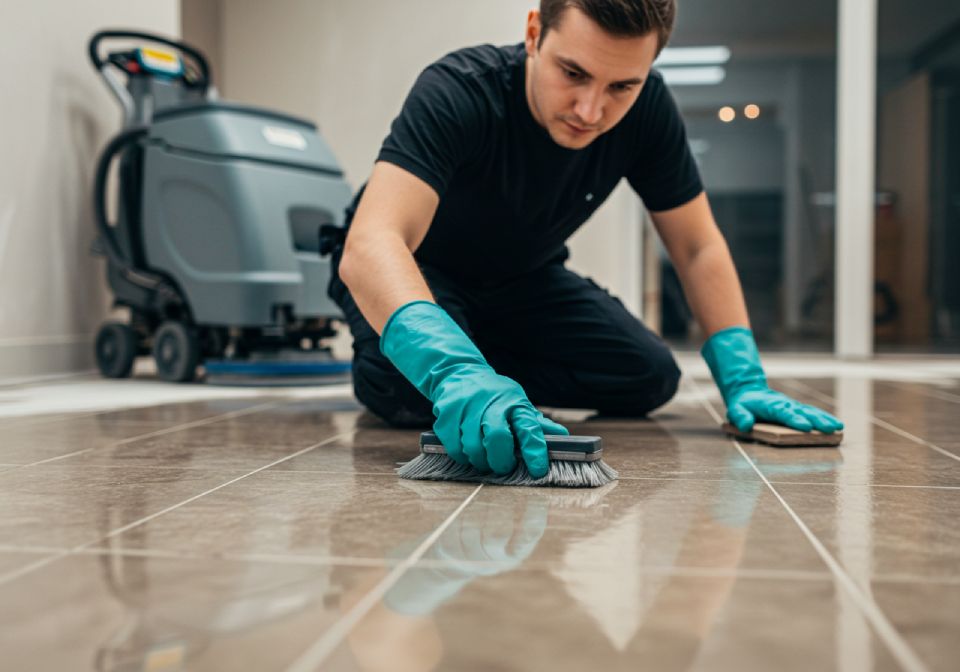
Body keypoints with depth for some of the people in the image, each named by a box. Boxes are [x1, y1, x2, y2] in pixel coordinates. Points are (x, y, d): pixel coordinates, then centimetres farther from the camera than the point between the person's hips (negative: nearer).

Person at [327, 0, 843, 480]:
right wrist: (454, 373, -65)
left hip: (522, 279, 5)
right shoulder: (458, 91, -34)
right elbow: (370, 245, -48)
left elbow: (698, 248, -12)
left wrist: (742, 378, -25)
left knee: (650, 376, -11)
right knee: (408, 389, -34)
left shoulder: (646, 107, -20)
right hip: (412, 275, -4)